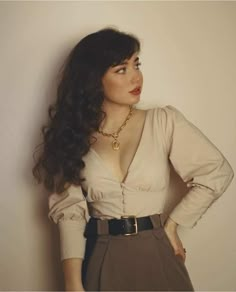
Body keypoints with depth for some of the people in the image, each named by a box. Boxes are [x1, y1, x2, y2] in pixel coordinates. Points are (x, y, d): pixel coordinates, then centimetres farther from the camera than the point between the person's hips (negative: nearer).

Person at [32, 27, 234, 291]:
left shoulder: (164, 121, -5)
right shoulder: (73, 135, -2)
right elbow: (69, 210, -6)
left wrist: (171, 225, -3)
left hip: (156, 255, 0)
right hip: (100, 260, 0)